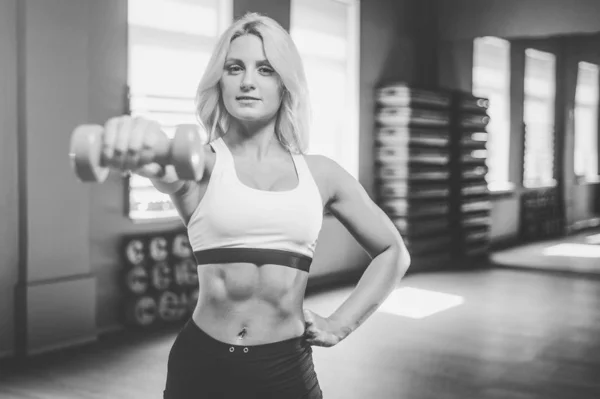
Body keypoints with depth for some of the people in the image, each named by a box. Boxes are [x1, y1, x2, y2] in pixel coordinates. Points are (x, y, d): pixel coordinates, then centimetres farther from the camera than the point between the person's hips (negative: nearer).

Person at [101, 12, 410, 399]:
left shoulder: (320, 173, 4)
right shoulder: (203, 162, -3)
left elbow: (394, 252, 15)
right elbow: (171, 171, -29)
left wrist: (340, 324, 6)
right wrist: (142, 152, -51)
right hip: (202, 366, -1)